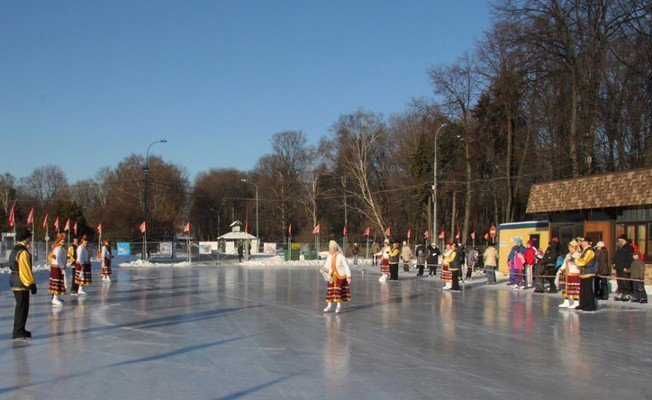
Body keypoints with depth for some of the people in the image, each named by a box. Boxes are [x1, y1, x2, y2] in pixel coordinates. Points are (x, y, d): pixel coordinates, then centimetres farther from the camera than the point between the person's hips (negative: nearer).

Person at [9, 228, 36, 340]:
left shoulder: (15, 250, 14)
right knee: (22, 307, -4)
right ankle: (18, 332, -1)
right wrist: (32, 284, -17)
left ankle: (19, 330, 28)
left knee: (20, 306, 19)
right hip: (21, 282, -11)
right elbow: (26, 270, -21)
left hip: (14, 281, 11)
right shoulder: (23, 252, -19)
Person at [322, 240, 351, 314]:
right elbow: (327, 265, 7)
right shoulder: (329, 256, -1)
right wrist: (325, 269, -16)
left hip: (341, 276, -5)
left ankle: (339, 306, 2)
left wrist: (348, 276, -14)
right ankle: (329, 305, 11)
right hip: (332, 276, 5)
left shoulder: (341, 256, -15)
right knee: (330, 290, 2)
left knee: (338, 290, -9)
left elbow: (346, 266, -11)